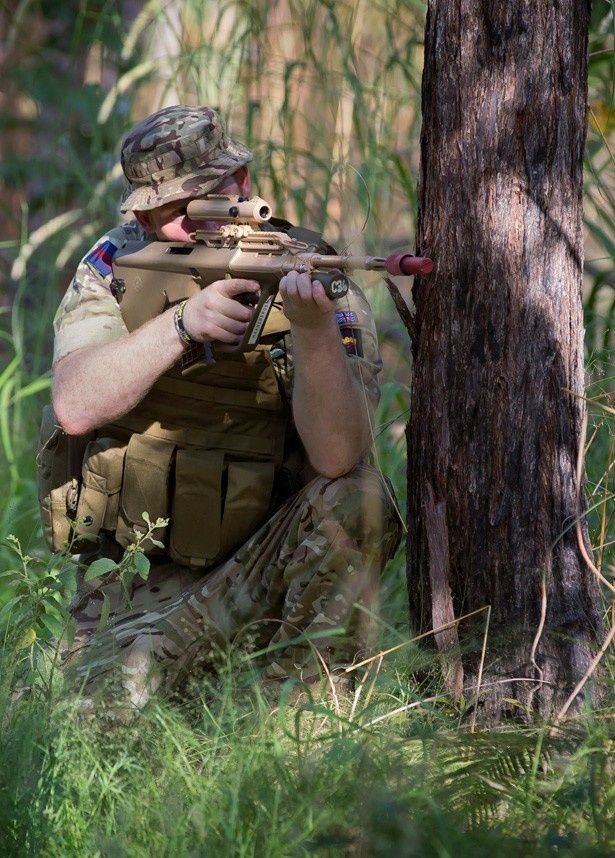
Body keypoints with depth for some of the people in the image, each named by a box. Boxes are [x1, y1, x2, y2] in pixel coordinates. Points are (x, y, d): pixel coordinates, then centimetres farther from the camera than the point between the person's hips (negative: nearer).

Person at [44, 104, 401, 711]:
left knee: (357, 499, -28)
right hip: (136, 585, 0)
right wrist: (181, 325, -29)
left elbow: (337, 459, -24)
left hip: (264, 565, 0)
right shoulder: (116, 268, -1)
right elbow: (76, 408, -18)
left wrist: (313, 330, -39)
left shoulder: (320, 286, -9)